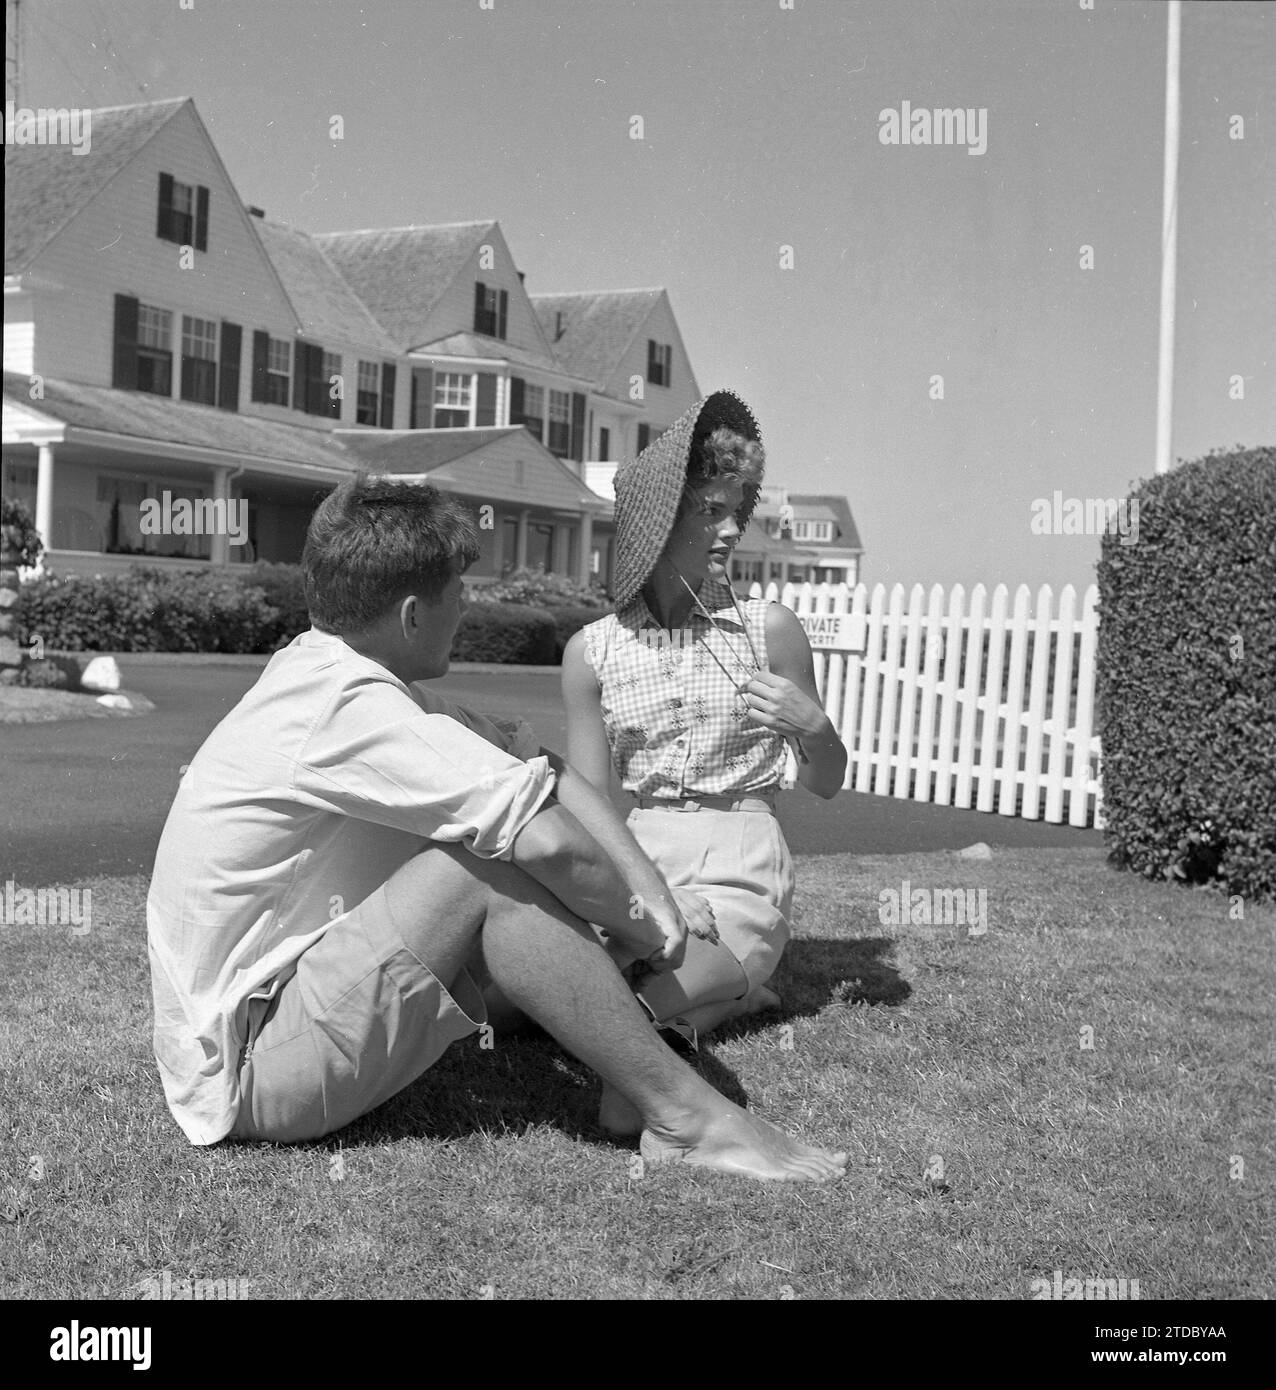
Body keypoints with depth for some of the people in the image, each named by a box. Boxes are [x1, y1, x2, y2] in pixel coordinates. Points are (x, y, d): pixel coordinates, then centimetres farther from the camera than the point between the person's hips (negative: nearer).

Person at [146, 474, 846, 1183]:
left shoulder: (333, 668, 4)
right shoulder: (352, 708, -24)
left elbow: (540, 771, 1)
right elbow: (552, 842, -28)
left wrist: (655, 894, -9)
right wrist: (644, 932, -10)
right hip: (245, 1071, -9)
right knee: (489, 873, -23)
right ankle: (686, 1118, -16)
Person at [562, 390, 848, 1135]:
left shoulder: (768, 627, -1)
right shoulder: (592, 650, 3)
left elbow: (828, 784, 7)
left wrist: (812, 726, -15)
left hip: (736, 877, -4)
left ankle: (721, 992, -1)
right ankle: (716, 989, -5)